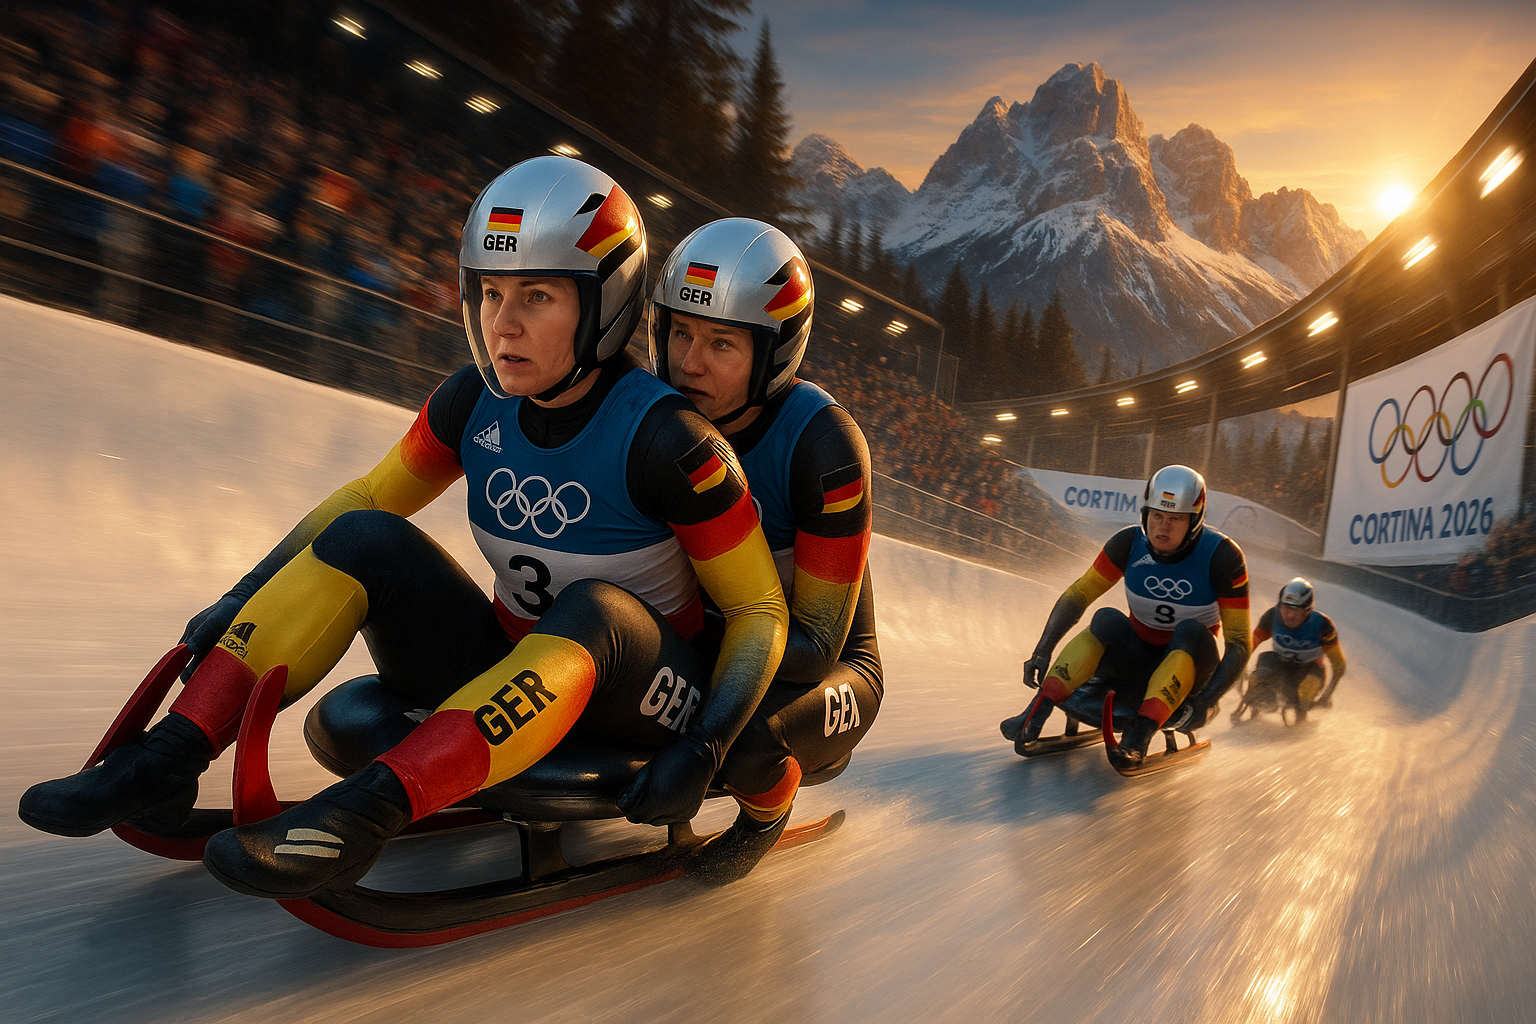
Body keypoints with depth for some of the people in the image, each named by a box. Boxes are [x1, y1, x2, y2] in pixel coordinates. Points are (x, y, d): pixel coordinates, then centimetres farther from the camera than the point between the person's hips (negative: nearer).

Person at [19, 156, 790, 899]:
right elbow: (370, 496, 9)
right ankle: (169, 761, -16)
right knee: (362, 537, -12)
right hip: (509, 669, 5)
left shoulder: (662, 436, -22)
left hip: (636, 703, -5)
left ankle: (365, 811, -43)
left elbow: (760, 609, -16)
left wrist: (705, 748, -28)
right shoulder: (475, 401, -6)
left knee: (595, 611, -37)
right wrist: (243, 597, 0)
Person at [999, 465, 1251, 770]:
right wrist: (1042, 652, -22)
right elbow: (1076, 596, -9)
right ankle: (1034, 715, -38)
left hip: (1190, 660, -2)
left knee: (1191, 630, -33)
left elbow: (1239, 644, -17)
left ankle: (1138, 735, -46)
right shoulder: (1130, 543, -11)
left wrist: (1206, 701, -31)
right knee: (1107, 618, -28)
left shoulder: (1221, 556, -17)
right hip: (1136, 656, 2)